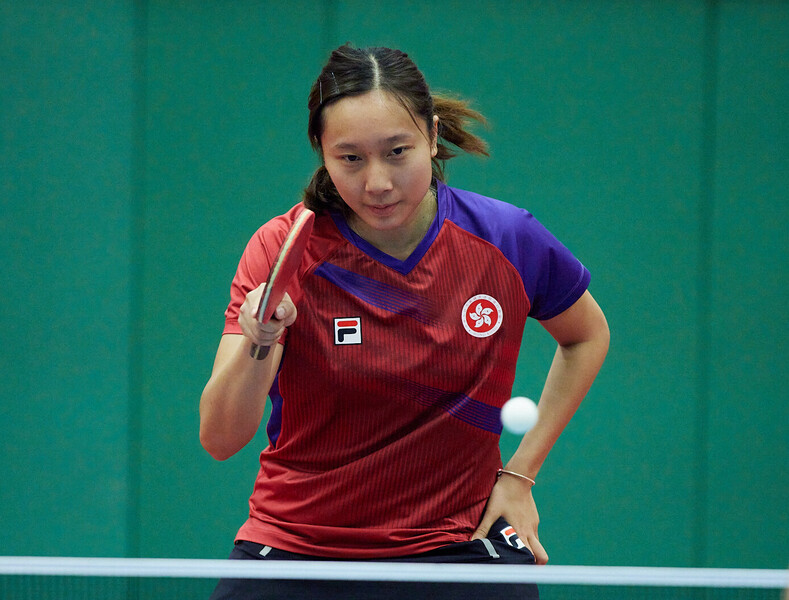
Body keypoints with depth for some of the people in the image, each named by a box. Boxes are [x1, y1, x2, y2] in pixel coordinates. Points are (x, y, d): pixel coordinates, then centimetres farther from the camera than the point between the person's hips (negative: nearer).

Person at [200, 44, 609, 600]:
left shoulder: (508, 240, -9)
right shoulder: (281, 252, -14)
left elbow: (587, 336, 13)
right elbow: (220, 439, -20)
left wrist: (520, 474, 5)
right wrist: (256, 349, -40)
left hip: (458, 545, 1)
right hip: (297, 549, -1)